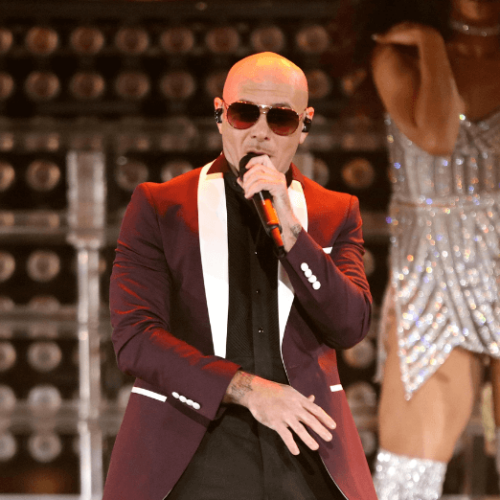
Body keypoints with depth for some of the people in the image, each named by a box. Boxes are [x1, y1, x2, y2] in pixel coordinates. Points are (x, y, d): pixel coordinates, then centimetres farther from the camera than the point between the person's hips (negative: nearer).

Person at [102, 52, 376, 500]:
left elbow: (351, 327, 0)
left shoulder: (336, 214, 13)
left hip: (307, 456, 2)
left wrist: (288, 228, -10)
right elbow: (133, 337, -4)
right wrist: (245, 389, -12)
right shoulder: (158, 207, 6)